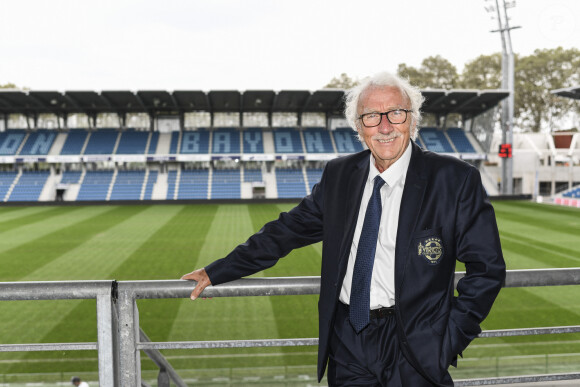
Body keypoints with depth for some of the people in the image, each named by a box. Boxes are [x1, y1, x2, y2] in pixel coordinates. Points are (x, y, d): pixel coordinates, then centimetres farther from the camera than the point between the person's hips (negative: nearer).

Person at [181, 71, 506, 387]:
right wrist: (217, 272, 12)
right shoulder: (339, 175, 5)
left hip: (413, 346, -3)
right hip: (347, 339, 4)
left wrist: (449, 340, -11)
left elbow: (487, 267, -5)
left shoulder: (455, 179, -8)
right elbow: (287, 230, 12)